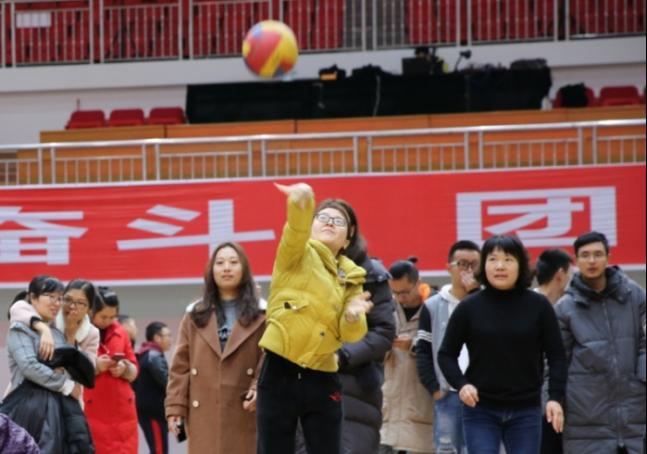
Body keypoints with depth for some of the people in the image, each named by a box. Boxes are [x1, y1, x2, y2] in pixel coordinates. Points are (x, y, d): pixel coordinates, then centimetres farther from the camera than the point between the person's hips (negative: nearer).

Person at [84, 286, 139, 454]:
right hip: (91, 413, -5)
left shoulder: (120, 333, 12)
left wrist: (124, 369, -5)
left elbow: (134, 373, 17)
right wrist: (94, 367, -18)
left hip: (122, 412, 5)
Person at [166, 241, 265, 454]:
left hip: (245, 412, -1)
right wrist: (175, 406, 1)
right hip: (204, 414, 1)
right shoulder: (195, 315, 12)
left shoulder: (261, 314, 6)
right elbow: (180, 366, 9)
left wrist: (260, 388, -18)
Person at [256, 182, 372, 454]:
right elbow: (295, 232, -21)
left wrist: (352, 316, -19)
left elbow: (351, 334, 5)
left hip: (322, 379, 4)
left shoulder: (350, 277, 16)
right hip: (280, 374, -4)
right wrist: (302, 204, -44)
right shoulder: (297, 254, 4)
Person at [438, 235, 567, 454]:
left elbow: (556, 355, 3)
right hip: (480, 410, -1)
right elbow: (446, 354, 6)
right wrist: (461, 384, -12)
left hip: (526, 411, 1)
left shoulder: (538, 306, 0)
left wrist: (555, 397, -8)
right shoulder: (469, 307, -1)